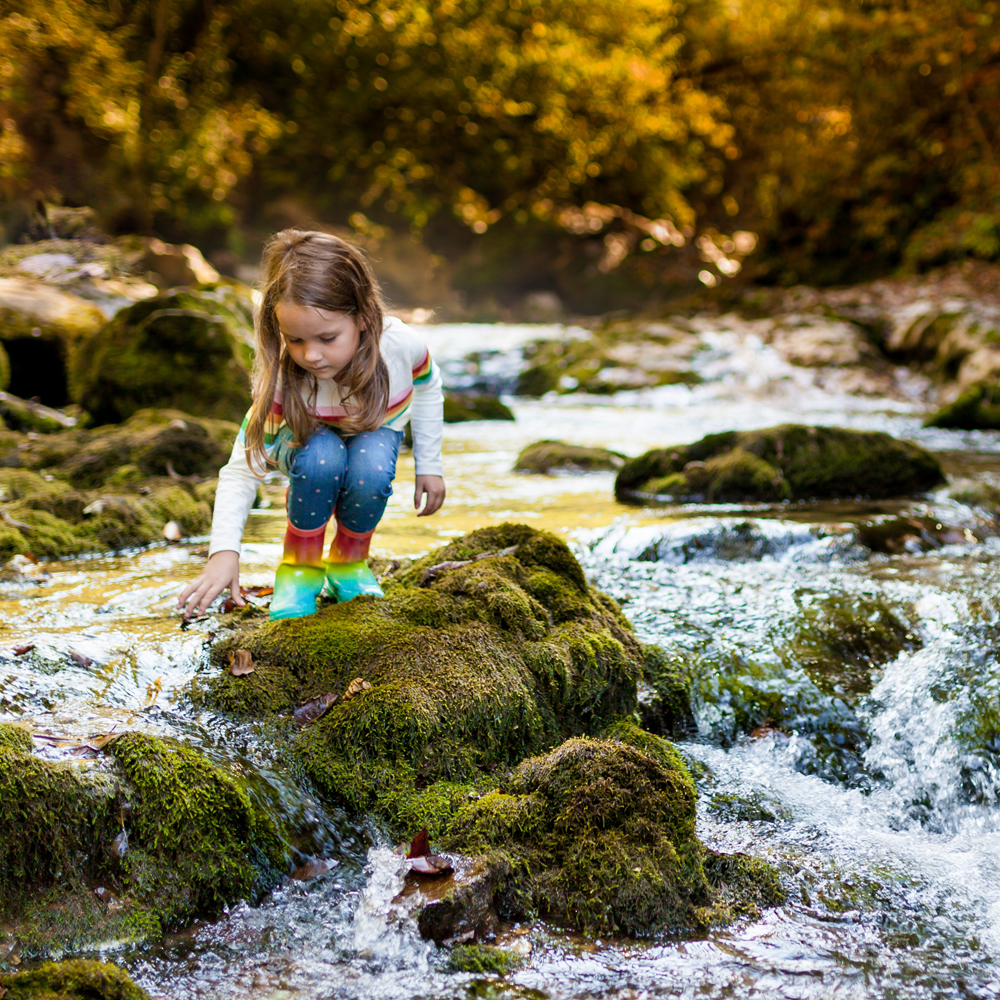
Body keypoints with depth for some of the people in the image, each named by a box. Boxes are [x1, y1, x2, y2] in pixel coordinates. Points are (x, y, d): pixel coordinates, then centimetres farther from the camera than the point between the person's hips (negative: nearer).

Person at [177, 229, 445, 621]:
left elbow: (427, 387, -5)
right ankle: (299, 565, -13)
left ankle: (349, 560, -6)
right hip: (309, 442, -1)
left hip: (375, 435, 1)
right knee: (322, 456, -39)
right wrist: (224, 552, -44)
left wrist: (429, 466, -1)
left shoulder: (399, 344, -31)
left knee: (371, 468, -36)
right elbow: (242, 468, -32)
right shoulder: (282, 381, -34)